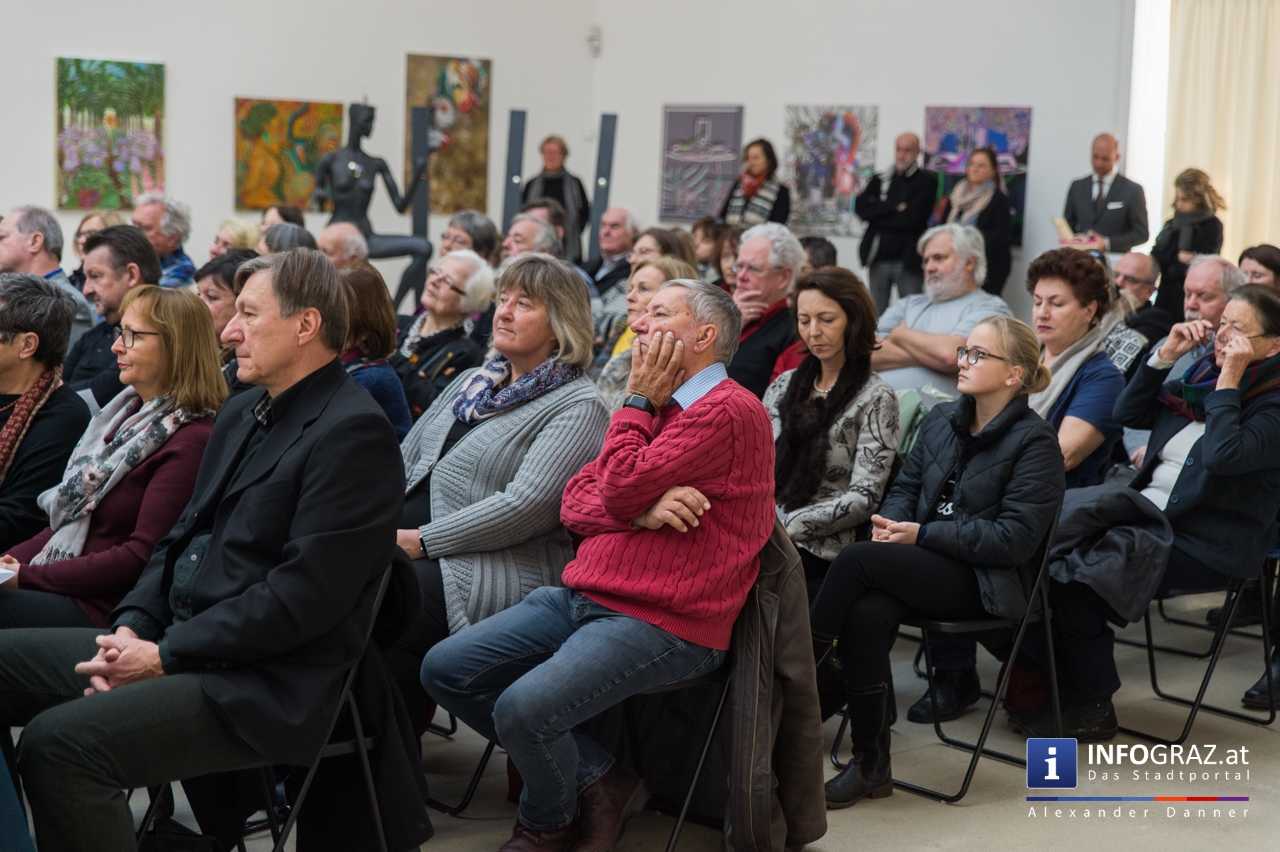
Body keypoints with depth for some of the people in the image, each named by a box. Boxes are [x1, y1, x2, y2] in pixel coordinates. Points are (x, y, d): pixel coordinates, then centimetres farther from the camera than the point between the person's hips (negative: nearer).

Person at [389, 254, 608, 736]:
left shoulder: (577, 406, -5)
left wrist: (421, 541, -17)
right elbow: (406, 459, 21)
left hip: (497, 568, -7)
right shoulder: (472, 382, 21)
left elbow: (527, 505, -16)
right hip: (407, 546, 7)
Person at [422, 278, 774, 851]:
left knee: (523, 708, -28)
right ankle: (594, 777, 5)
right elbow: (575, 503, 10)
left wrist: (639, 401, -3)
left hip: (662, 625, -9)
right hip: (582, 598, 9)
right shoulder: (655, 409, 19)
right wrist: (642, 510, -12)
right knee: (445, 671, -1)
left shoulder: (729, 411, -10)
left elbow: (619, 489, -18)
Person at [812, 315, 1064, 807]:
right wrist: (891, 522, -6)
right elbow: (906, 486, 19)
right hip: (925, 564, 6)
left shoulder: (1034, 441, -7)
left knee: (856, 559, -28)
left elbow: (1015, 538, -14)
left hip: (984, 582, -5)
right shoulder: (942, 420, 14)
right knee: (866, 613, -29)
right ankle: (871, 765, -20)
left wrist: (923, 534, -15)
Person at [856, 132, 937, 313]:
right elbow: (861, 208, -1)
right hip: (879, 258, 4)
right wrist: (894, 208, -10)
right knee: (876, 314, 6)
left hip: (909, 260, -4)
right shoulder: (879, 181, 14)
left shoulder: (927, 181, 1)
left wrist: (879, 216, -4)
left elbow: (913, 218, -11)